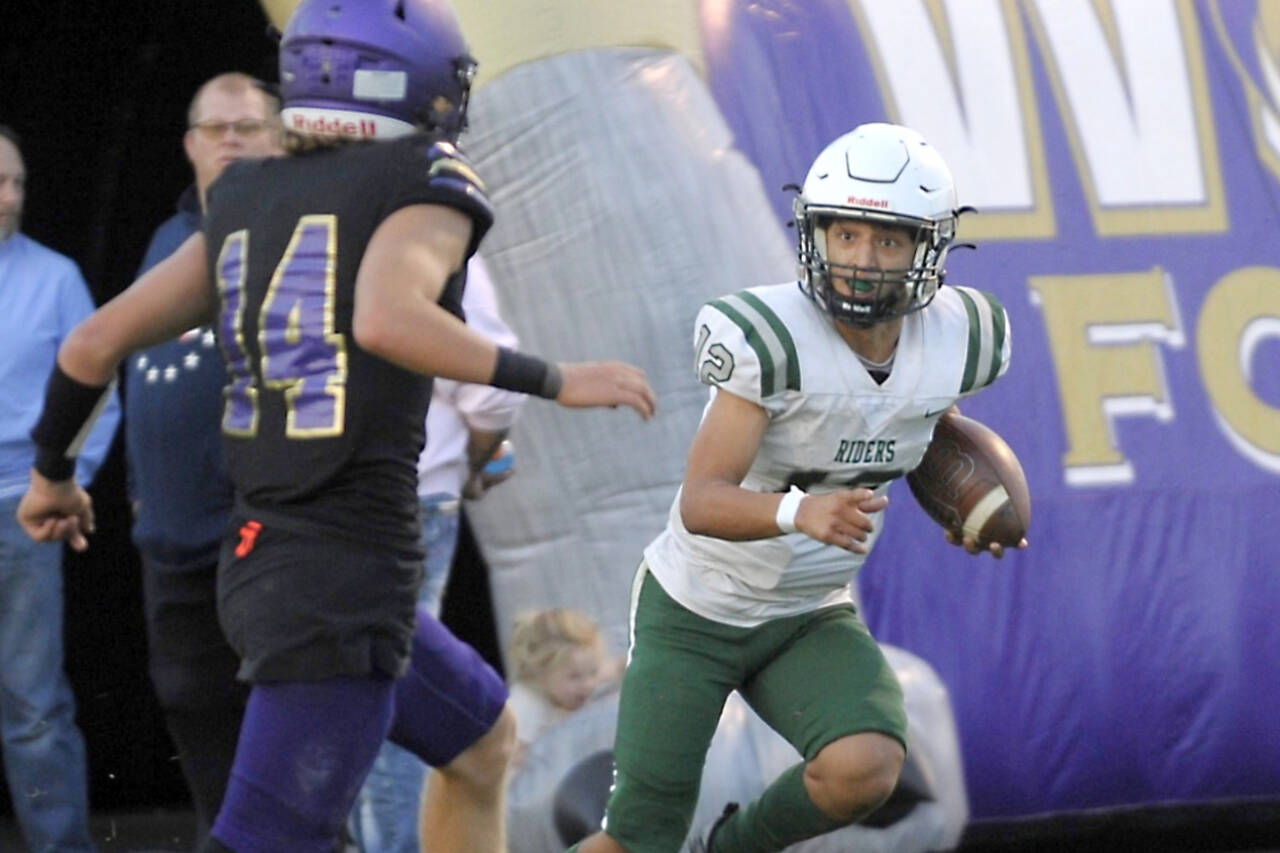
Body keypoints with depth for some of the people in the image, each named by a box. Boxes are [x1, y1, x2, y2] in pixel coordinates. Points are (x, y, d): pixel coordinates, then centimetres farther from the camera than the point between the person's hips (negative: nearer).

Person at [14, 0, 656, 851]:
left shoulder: (247, 202, 14)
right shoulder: (426, 182, -6)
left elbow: (96, 342, 14)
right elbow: (386, 320, -27)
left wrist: (51, 471, 30)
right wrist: (555, 382, -18)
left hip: (260, 559, 9)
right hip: (347, 581, -9)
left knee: (485, 738, 27)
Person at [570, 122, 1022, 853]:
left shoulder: (953, 340, -10)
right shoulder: (771, 339, -26)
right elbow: (701, 504, -31)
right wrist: (799, 511, -50)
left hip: (812, 621, 4)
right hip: (694, 614, -4)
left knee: (864, 772, -25)